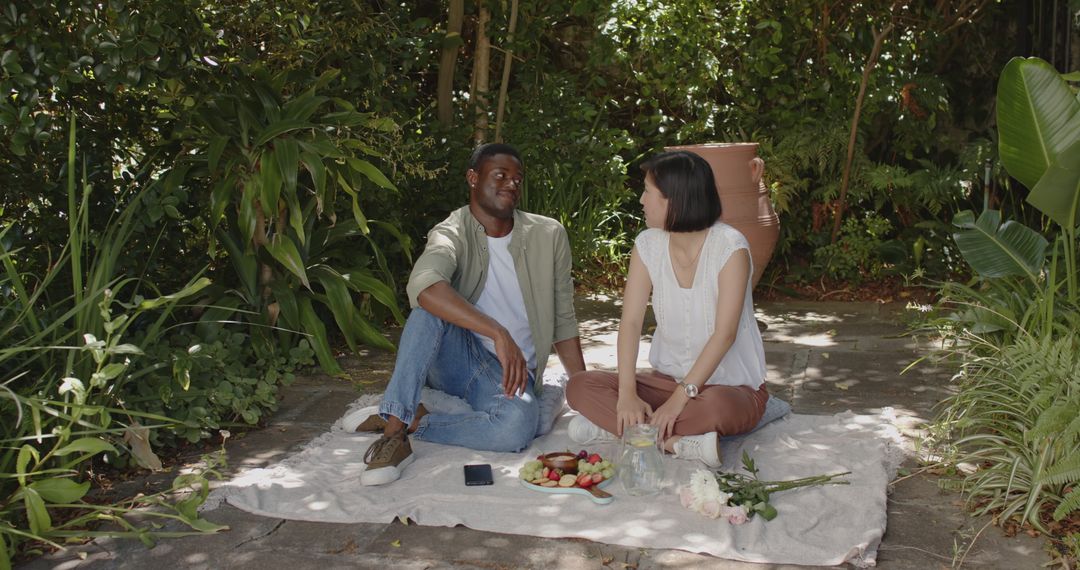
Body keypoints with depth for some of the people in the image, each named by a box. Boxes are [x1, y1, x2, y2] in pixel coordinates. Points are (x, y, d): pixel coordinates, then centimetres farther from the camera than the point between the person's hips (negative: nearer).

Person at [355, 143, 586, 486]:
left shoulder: (549, 235, 3)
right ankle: (394, 426, -33)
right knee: (432, 304, -32)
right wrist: (499, 333, -42)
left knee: (518, 425, -36)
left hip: (510, 372, 1)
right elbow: (423, 286, -33)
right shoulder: (452, 233, -8)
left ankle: (411, 423, -17)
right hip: (455, 357, -1)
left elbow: (563, 322, 9)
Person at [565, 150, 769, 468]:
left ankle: (613, 427, -24)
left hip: (732, 387, -5)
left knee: (714, 406, -41)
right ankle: (682, 443, -26)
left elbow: (725, 333, -22)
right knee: (580, 387, -16)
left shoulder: (730, 247, -17)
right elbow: (631, 321, -9)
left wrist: (680, 398, -29)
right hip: (668, 379, 5)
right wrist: (627, 394, -22)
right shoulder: (648, 245, -1)